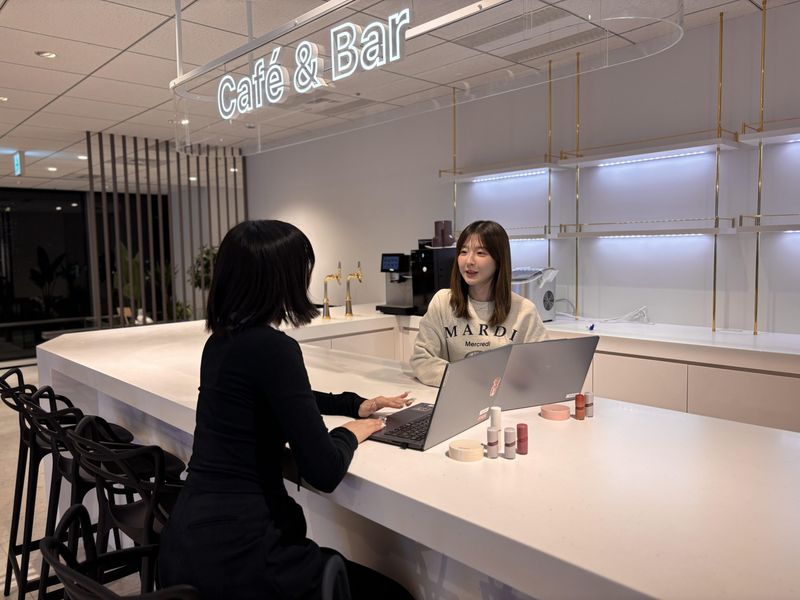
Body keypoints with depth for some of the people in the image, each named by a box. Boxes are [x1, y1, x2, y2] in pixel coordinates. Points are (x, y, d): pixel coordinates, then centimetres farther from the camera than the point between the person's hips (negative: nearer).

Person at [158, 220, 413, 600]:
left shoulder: (222, 340, 7)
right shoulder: (273, 347, -20)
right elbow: (323, 472, -20)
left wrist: (355, 404, 25)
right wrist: (351, 432, 0)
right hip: (232, 555, -9)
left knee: (351, 568, 26)